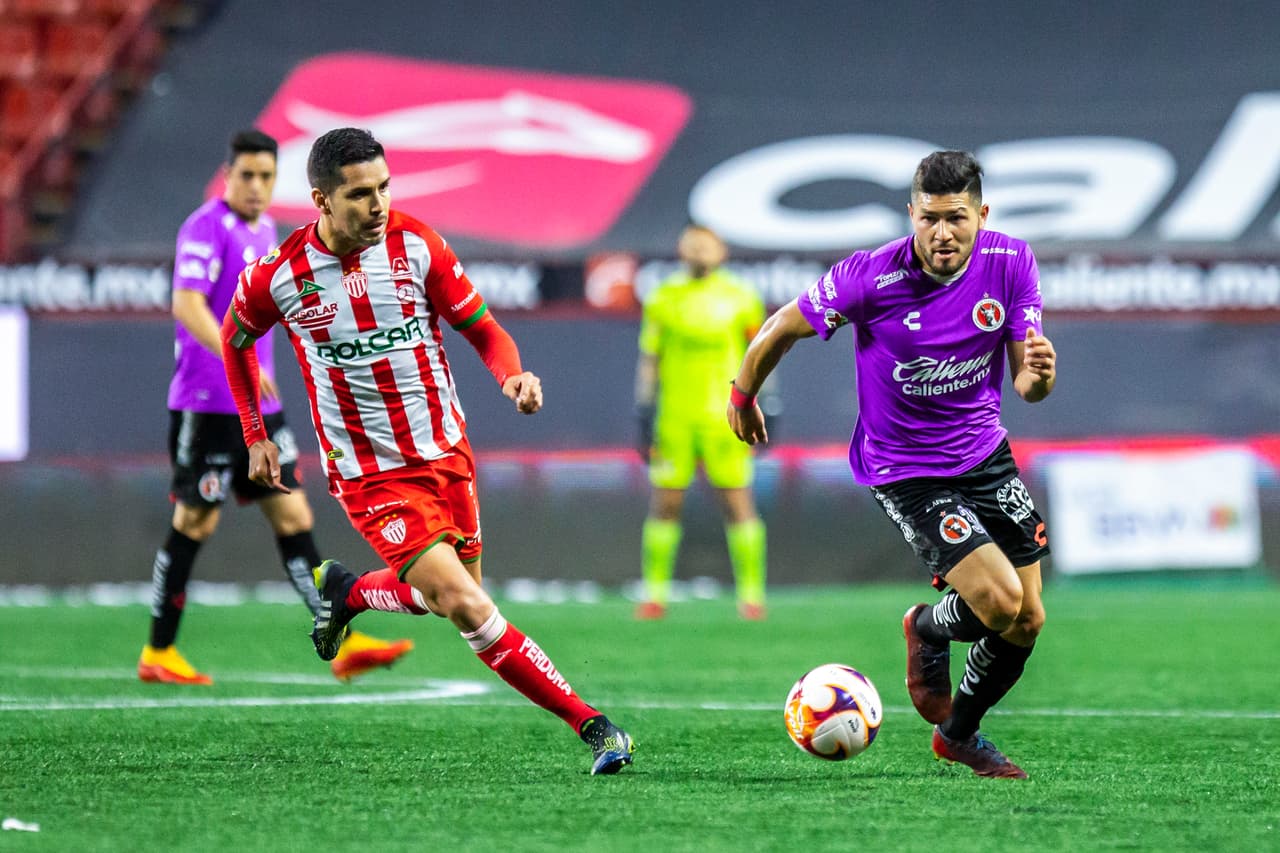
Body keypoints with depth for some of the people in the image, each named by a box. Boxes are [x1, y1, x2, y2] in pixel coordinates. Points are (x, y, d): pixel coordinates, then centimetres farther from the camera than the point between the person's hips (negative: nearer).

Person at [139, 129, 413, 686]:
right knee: (195, 523, 0)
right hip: (208, 404, -8)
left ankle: (342, 645, -1)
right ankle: (158, 654, 11)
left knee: (293, 517, 2)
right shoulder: (206, 228, -13)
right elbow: (186, 305, -26)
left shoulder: (264, 229, 15)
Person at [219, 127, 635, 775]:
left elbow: (483, 329, -1)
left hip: (447, 454, 4)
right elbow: (235, 339, 10)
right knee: (468, 607, -16)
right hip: (371, 477, -4)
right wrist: (255, 437, 10)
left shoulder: (416, 245, -8)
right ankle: (590, 725, -12)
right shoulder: (279, 275, -11)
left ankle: (348, 592, 46)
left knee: (445, 596, 15)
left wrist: (514, 375, -23)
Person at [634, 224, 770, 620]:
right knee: (664, 504, 1)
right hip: (673, 419, 1)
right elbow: (649, 359, 9)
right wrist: (644, 415, 3)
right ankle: (655, 593, 10)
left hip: (723, 419, -1)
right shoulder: (663, 298, 7)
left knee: (738, 503, -4)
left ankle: (751, 593, 2)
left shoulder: (739, 298, 4)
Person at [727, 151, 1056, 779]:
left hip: (986, 455, 5)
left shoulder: (1011, 263, -11)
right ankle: (928, 630, 17)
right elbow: (781, 329, -6)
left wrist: (1037, 373, -31)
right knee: (999, 602, -20)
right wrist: (743, 395, 7)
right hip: (905, 472, -5)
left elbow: (1028, 384, -7)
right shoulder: (871, 277, -22)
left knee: (1027, 622, 5)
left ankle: (958, 733, 32)